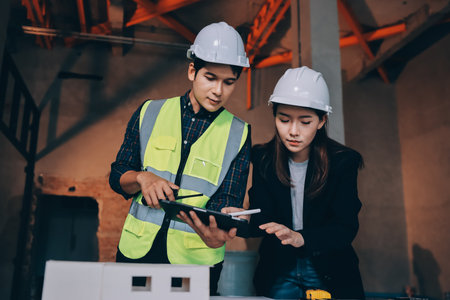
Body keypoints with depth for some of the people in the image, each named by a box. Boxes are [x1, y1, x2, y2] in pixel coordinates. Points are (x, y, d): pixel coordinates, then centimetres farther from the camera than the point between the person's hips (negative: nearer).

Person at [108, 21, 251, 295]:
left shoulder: (238, 134, 0)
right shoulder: (149, 113, 4)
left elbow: (228, 202, -6)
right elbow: (117, 176, 7)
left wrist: (217, 234, -28)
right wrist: (142, 178, -15)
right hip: (137, 250, 1)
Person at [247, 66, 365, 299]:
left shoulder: (343, 161, -13)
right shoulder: (263, 159, -8)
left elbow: (346, 228, -18)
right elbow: (262, 220, -11)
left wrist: (300, 237, -36)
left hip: (329, 271, -1)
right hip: (279, 269, 1)